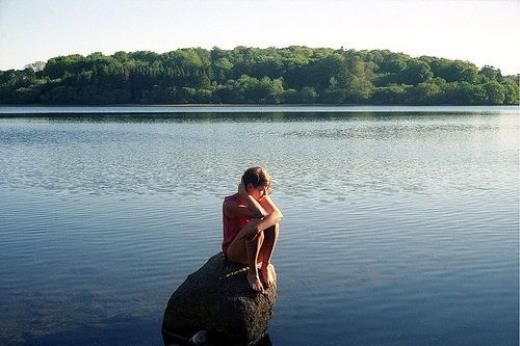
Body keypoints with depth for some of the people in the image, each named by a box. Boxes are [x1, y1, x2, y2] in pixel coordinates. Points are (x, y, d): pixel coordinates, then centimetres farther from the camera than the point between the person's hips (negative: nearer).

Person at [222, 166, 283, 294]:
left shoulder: (261, 197, -2)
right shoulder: (230, 203, -20)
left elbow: (278, 214, -20)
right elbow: (260, 214, -35)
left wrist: (259, 225, -37)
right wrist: (243, 193, -25)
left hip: (256, 251, 5)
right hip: (234, 252, -5)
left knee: (273, 222, -22)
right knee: (255, 224, -33)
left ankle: (265, 267, -13)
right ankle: (252, 272, -20)